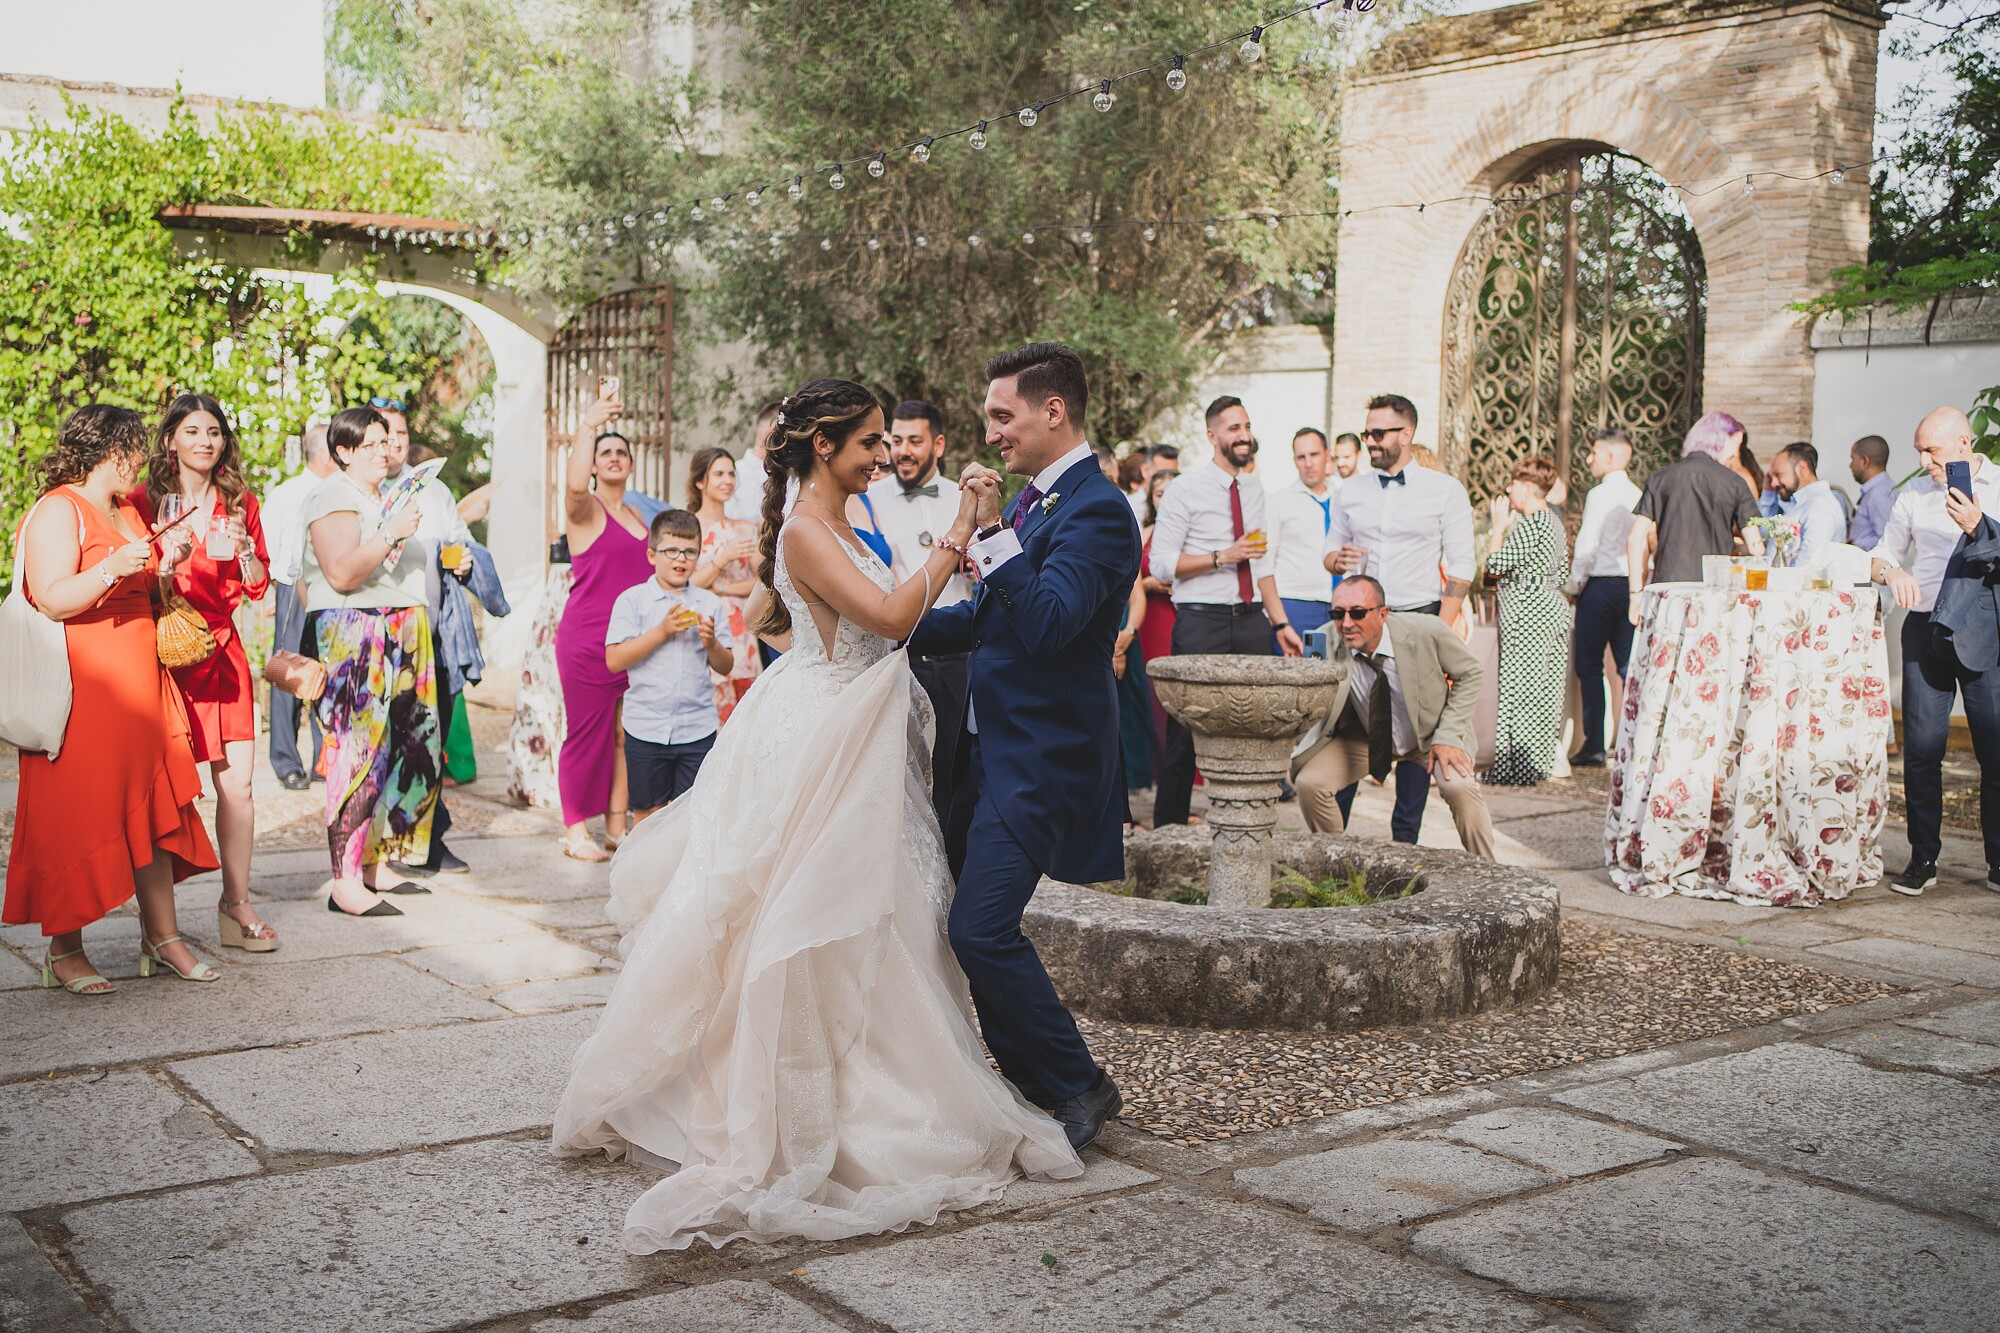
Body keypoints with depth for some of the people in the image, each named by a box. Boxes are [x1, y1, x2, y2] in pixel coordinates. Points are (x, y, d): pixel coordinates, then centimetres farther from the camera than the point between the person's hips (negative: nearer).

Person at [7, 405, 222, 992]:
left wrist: (166, 566, 12)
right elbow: (51, 600, -17)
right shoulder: (58, 510, -8)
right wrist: (112, 569, -28)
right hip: (81, 690, -8)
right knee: (76, 816, -4)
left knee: (152, 808, 6)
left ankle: (162, 937, 11)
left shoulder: (128, 513, 20)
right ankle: (64, 951, 5)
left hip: (138, 686, 8)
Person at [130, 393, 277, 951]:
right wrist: (168, 558, -18)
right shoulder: (145, 501, 2)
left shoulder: (241, 503, 11)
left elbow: (258, 587, 12)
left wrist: (245, 550, -7)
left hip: (222, 650, 3)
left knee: (237, 781, -2)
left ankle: (237, 904, 7)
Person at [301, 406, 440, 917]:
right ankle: (346, 885, -12)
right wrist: (392, 534, -21)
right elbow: (341, 573, -21)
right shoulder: (335, 497, -7)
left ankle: (374, 867, 14)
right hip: (354, 634, -9)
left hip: (402, 635, 9)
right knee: (359, 753, -13)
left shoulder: (387, 495, 22)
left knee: (409, 750, 5)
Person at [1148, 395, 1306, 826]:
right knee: (1188, 729, -2)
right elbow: (1160, 564, -7)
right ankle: (1168, 829, 8)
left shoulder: (1254, 489, 16)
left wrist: (1280, 622, 14)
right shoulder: (1185, 491, -3)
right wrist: (1222, 557, -14)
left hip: (1250, 620, 5)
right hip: (1202, 621, -5)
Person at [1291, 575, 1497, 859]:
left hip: (1430, 732, -2)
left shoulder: (1425, 631, -26)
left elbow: (1471, 673, -9)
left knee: (1459, 787, -29)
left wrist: (1447, 736, -17)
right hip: (1362, 737, 2)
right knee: (1309, 784, -17)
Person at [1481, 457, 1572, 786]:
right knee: (1545, 688, 13)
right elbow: (1562, 571, 19)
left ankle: (1517, 767, -3)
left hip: (1527, 614, -10)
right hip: (1551, 608, 10)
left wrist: (1498, 527, -6)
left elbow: (1496, 565, -17)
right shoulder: (1553, 521, 14)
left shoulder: (1529, 525, -17)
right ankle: (1544, 760, 19)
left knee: (1519, 690, -6)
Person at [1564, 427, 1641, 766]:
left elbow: (1587, 546, -14)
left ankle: (1594, 746, 0)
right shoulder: (1638, 496, 6)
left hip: (1600, 585, -6)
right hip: (1632, 585, 6)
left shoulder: (1599, 495, -11)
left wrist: (1573, 585, -2)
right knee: (1628, 666, 9)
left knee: (1589, 666, 1)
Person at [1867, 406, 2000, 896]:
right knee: (1921, 747, -2)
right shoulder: (1913, 495, 13)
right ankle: (1922, 859, 6)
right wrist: (1891, 572, -6)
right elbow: (1882, 555, 16)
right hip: (1926, 629, 2)